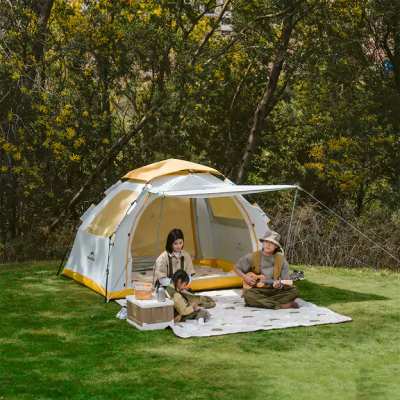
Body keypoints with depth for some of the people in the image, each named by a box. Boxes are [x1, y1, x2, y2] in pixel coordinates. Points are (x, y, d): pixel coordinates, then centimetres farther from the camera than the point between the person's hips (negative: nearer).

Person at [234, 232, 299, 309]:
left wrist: (280, 285, -22)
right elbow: (237, 268, 13)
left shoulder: (281, 260, 2)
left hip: (274, 291, 2)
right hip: (257, 291, -2)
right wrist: (245, 277, -6)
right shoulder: (252, 257, 1)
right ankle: (283, 305, -33)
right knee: (248, 295, -37)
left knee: (294, 291, -23)